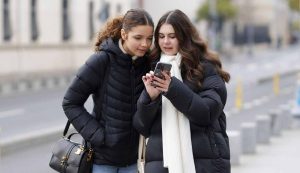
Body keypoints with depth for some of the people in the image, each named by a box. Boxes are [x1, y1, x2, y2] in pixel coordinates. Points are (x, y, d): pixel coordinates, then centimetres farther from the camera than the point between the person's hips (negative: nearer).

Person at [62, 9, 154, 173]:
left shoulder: (148, 64, 0)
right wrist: (96, 134, -13)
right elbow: (70, 103, -8)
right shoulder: (102, 60, -12)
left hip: (133, 159, 4)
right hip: (102, 157, -4)